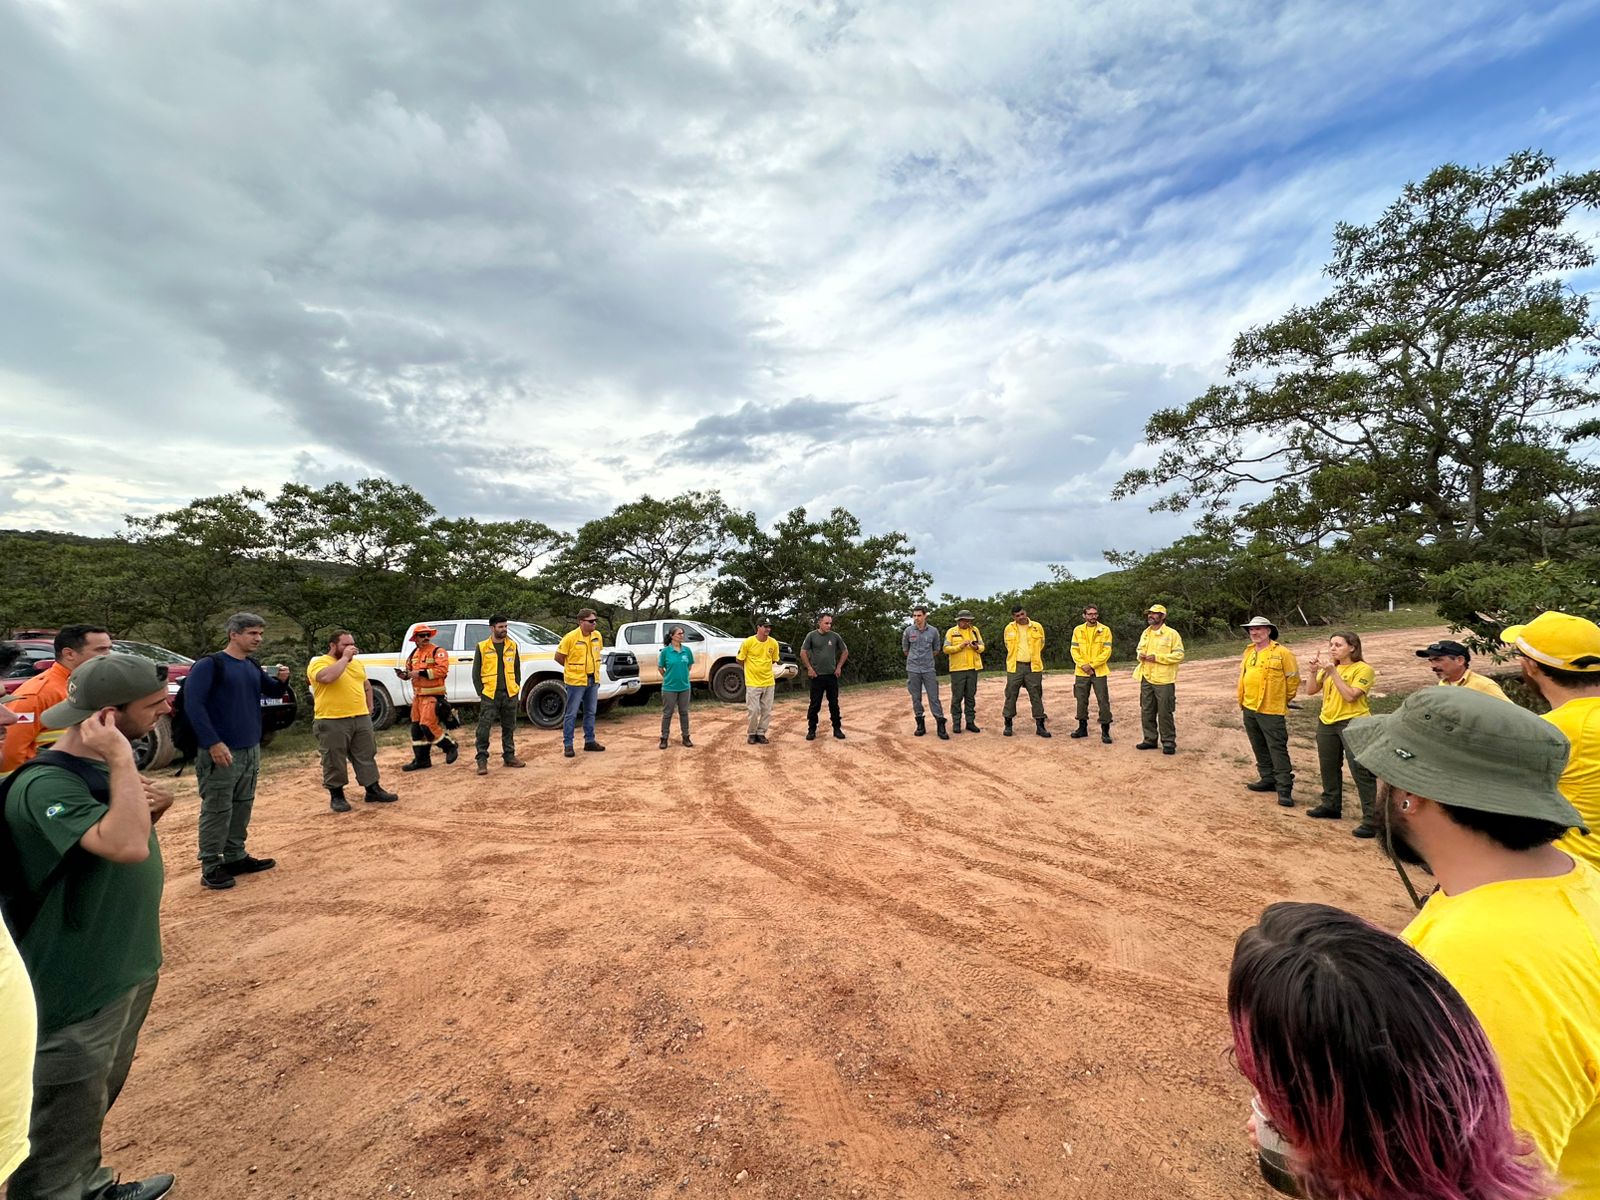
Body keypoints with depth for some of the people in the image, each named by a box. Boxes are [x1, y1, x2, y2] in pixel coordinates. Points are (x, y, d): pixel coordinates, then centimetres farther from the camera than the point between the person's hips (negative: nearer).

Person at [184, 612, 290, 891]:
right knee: (217, 810, -1)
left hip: (251, 750, 8)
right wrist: (213, 742, -23)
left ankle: (236, 857, 25)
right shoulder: (210, 664, -11)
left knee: (243, 806, 14)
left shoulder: (252, 666, 11)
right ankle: (211, 867, 9)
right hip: (221, 751, -7)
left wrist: (280, 680, -2)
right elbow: (192, 703, -18)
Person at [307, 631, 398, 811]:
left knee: (366, 756, 11)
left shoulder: (357, 664, 14)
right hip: (332, 722, -6)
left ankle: (373, 790, 19)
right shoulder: (318, 663, -8)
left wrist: (369, 707, 16)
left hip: (361, 719, 6)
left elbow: (367, 686, 26)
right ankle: (336, 796, 17)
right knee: (334, 761, 4)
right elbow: (327, 677, -30)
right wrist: (344, 658, -20)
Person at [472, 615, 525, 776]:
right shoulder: (482, 647, -2)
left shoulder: (512, 645, 7)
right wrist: (481, 693, -5)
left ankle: (509, 756, 22)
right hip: (489, 696, -3)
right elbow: (476, 673, 1)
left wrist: (517, 689, 6)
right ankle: (482, 760, 3)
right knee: (484, 728, -5)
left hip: (510, 694, 3)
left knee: (509, 727, 11)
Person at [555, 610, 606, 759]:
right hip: (576, 681, -6)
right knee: (571, 714, 2)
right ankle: (567, 745, 11)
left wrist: (593, 667, 10)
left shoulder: (597, 636, 1)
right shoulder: (571, 637, -16)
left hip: (593, 680, 6)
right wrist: (572, 668, 1)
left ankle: (590, 741, 26)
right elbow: (558, 657, -8)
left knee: (590, 712, 14)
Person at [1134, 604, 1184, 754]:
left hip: (1164, 680, -6)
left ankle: (1169, 743, 10)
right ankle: (1150, 739, 22)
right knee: (1147, 711, 11)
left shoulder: (1171, 633, -8)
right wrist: (1140, 655, -1)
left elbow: (1179, 655, -12)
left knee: (1165, 713, -1)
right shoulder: (1145, 633, 13)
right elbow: (1140, 649, 23)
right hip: (1146, 679, 7)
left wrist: (1158, 657, -19)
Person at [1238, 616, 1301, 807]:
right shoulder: (1248, 652, 12)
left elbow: (1293, 679, -4)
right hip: (1249, 709, 7)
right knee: (1259, 748, 16)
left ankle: (1284, 789, -1)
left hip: (1271, 711, -7)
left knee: (1278, 749, -5)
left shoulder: (1282, 653, -9)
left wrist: (1282, 699, 3)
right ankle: (1268, 779, 28)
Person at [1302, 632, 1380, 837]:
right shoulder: (1328, 667, 9)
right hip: (1327, 722, 7)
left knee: (1361, 771, -8)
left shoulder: (1363, 669, -10)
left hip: (1353, 722, -7)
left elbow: (1350, 696, -20)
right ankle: (1331, 806, 33)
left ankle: (1371, 819, -4)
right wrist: (1314, 671, -8)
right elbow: (1310, 690, 6)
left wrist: (1333, 672, -22)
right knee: (1329, 767, 18)